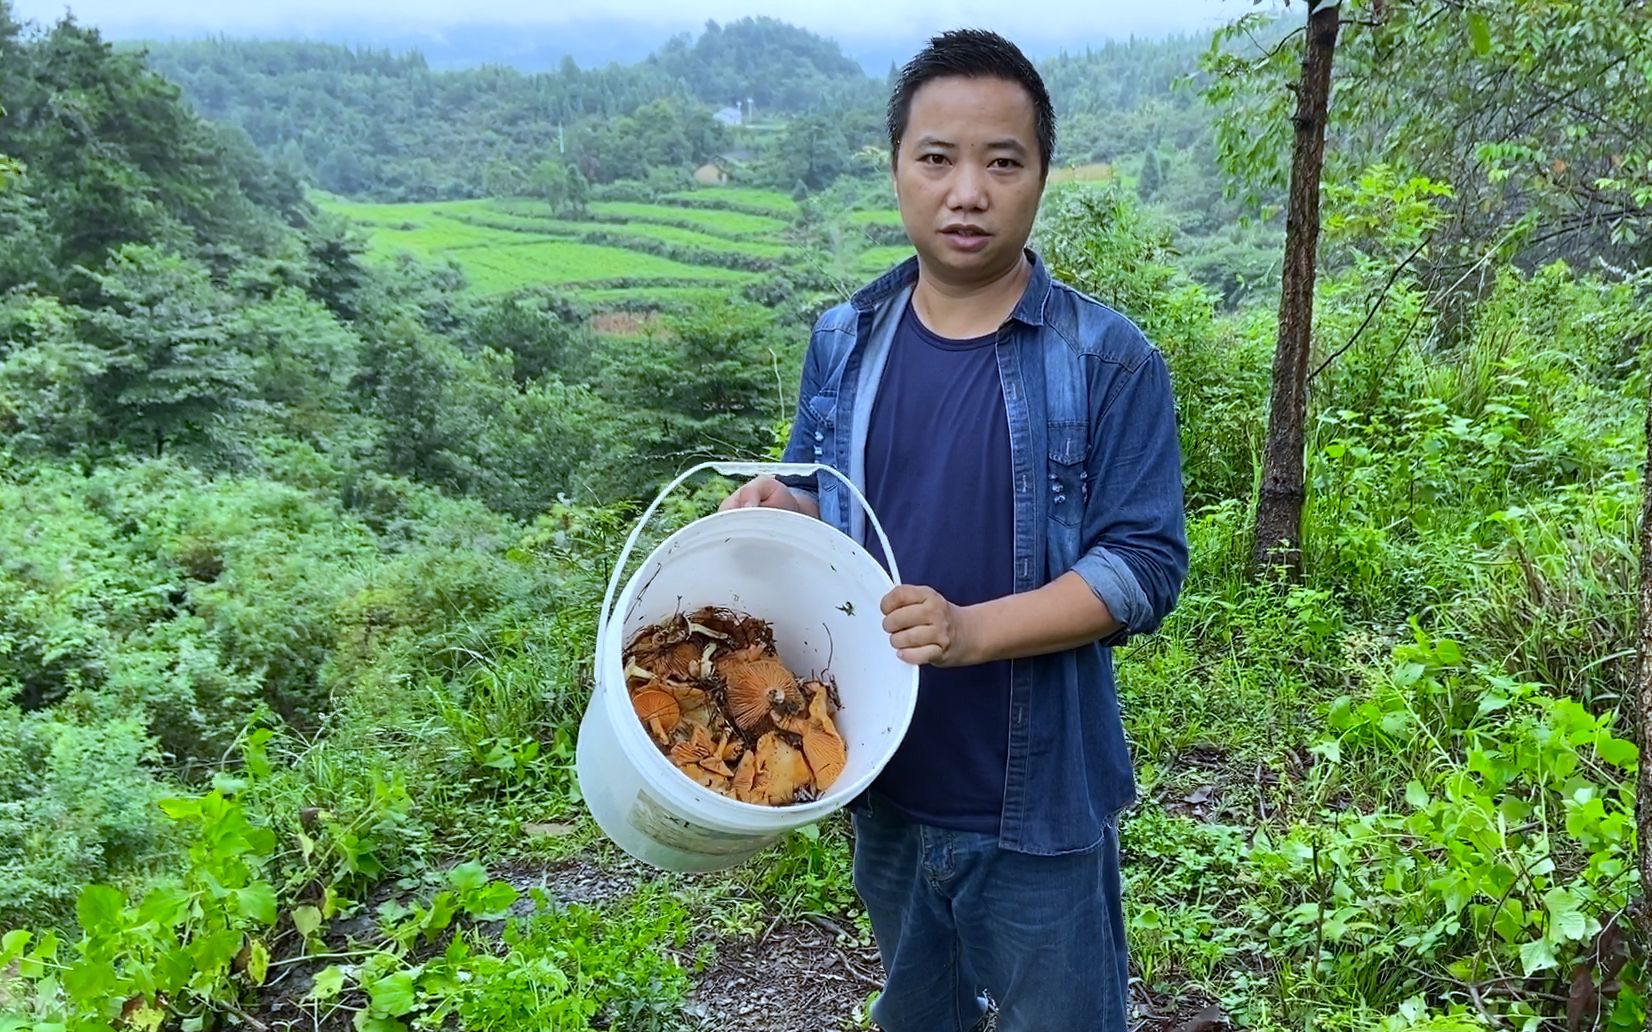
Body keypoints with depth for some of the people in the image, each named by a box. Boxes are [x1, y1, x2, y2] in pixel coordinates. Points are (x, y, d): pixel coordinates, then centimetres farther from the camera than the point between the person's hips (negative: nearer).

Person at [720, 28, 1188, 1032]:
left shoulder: (1110, 362, -12)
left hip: (1042, 802, -4)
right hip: (885, 788, 4)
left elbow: (1144, 566, -15)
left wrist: (970, 631, -26)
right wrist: (781, 507, -12)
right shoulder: (844, 343, 0)